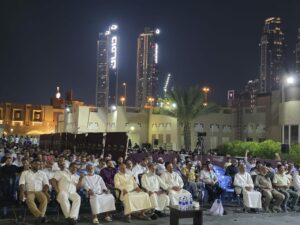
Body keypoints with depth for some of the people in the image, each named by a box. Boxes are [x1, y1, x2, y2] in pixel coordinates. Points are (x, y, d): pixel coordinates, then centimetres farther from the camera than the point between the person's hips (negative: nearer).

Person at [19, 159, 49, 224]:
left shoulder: (42, 173, 17)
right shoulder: (25, 173, 13)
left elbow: (46, 183, 9)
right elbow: (21, 183, 1)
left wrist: (45, 191, -11)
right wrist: (22, 192, -18)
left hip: (39, 191, 1)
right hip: (29, 191, -1)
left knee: (45, 199, -33)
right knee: (29, 200, -36)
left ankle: (39, 217, -38)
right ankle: (41, 216, -44)